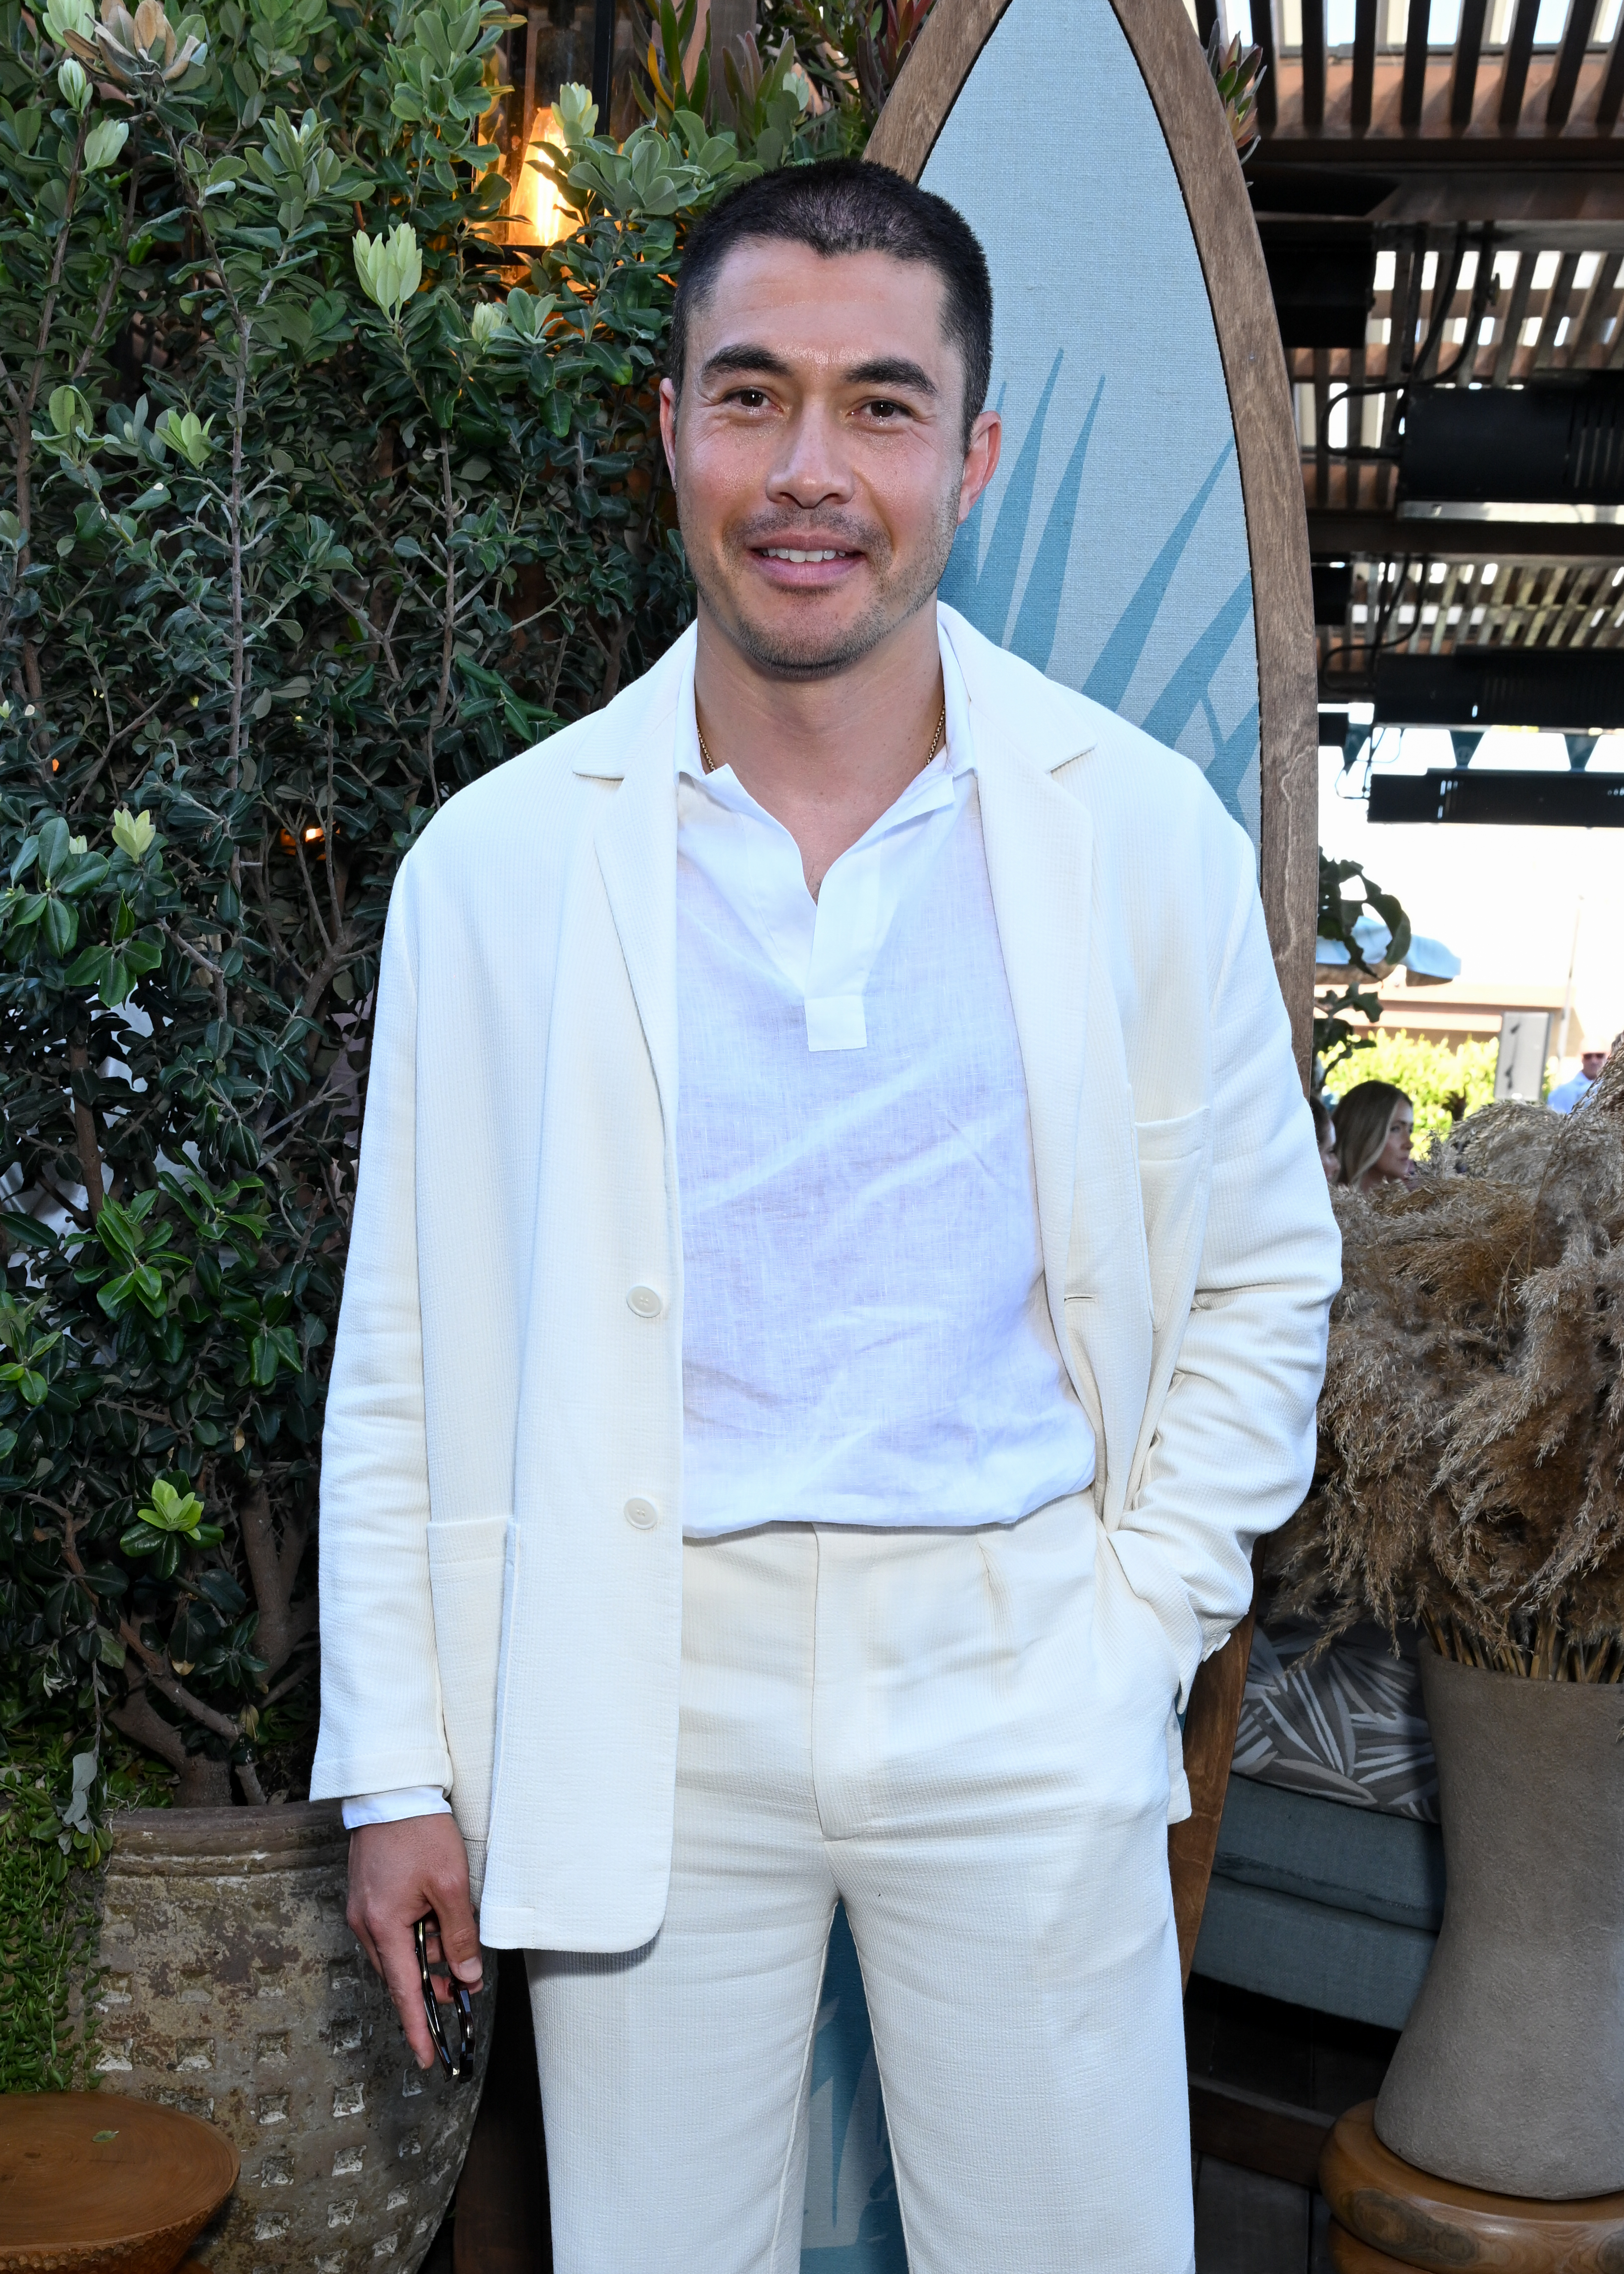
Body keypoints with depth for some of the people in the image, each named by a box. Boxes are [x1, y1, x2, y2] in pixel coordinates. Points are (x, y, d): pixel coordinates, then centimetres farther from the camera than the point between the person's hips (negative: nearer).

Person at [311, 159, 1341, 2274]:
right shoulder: (498, 860, 0)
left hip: (1018, 1683, 0)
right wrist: (399, 1766, 2)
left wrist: (1138, 1635, 1)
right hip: (645, 1695, 0)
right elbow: (410, 1347, 4)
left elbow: (1260, 1274, 8)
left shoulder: (1145, 830, 0)